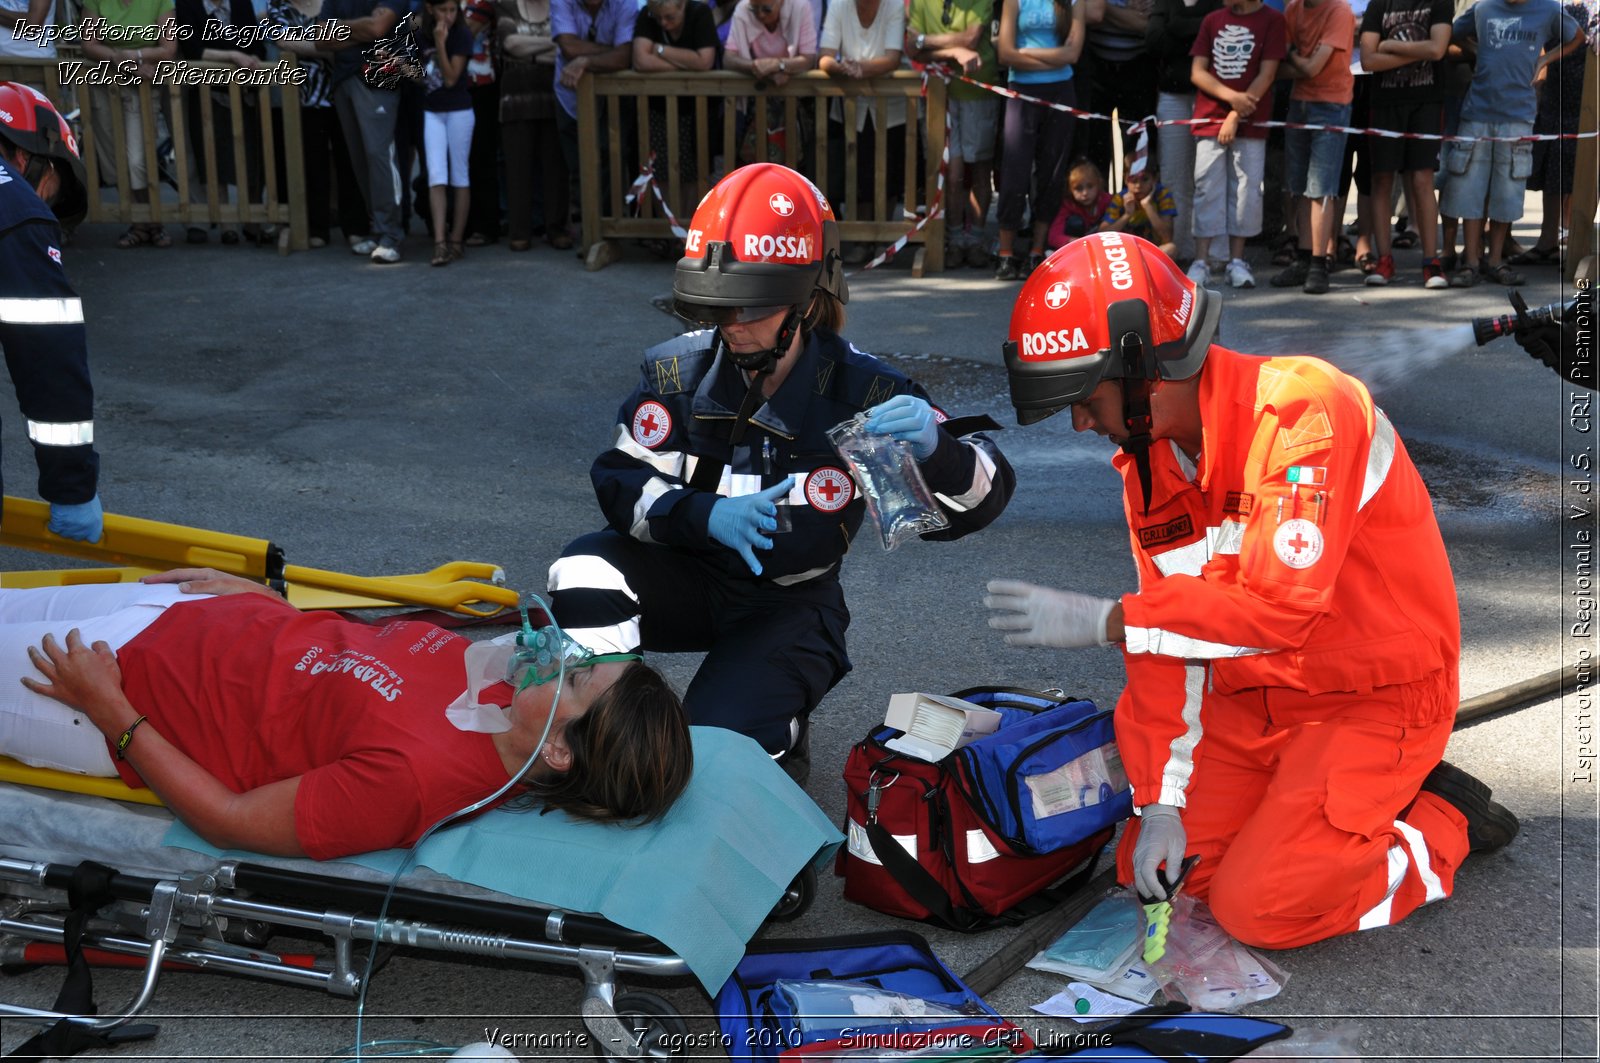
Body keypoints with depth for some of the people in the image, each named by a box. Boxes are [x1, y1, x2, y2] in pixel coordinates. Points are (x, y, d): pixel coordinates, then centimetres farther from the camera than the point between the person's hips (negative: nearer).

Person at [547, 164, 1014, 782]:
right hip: (690, 579, 2)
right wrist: (706, 515, -34)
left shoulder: (861, 392, -18)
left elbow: (982, 496, -21)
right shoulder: (680, 371, -12)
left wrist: (934, 449, -46)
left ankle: (779, 729, 15)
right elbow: (622, 480, -14)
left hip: (791, 604, -2)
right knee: (585, 571, -27)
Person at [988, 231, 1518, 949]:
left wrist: (1104, 621, -29)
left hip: (1376, 695, -7)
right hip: (1255, 698, 8)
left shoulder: (1303, 409, -25)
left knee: (1257, 907, -15)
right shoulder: (1148, 462, 1)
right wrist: (1160, 802, -5)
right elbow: (1165, 637, 2)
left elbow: (1282, 606, -33)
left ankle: (1440, 827, 7)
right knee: (1153, 871, -2)